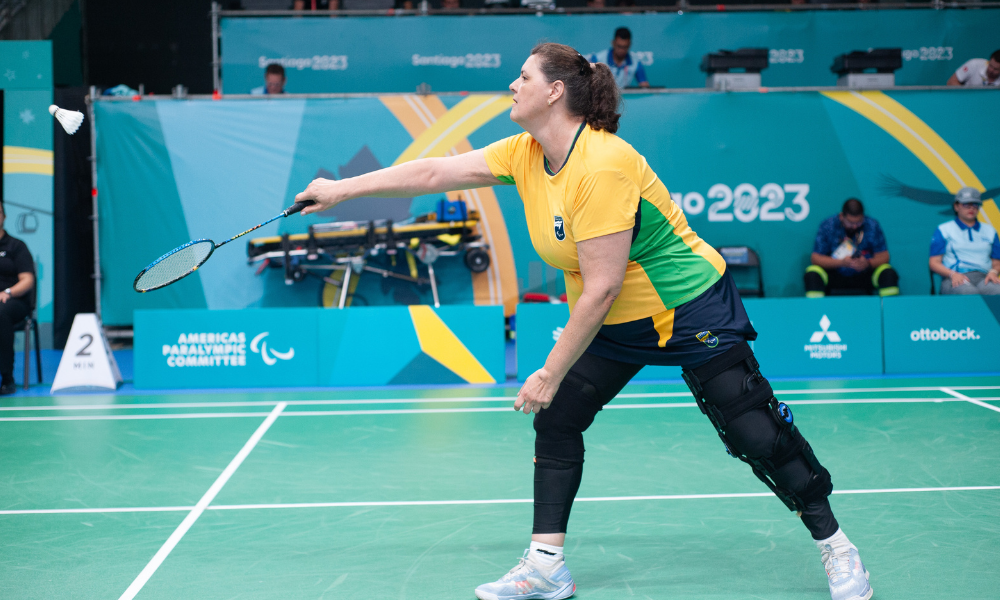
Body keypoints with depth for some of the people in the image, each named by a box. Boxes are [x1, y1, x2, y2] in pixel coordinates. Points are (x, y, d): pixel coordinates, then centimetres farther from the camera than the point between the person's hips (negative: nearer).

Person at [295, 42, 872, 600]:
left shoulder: (601, 167, -29)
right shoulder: (524, 154, -4)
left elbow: (602, 288, -29)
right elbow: (432, 173, 3)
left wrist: (549, 374, -24)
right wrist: (342, 189, 1)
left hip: (690, 308, -8)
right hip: (613, 322, 8)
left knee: (757, 436, -7)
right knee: (556, 420, -1)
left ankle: (835, 546, 9)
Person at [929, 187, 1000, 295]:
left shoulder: (989, 231, 26)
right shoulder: (943, 230, 16)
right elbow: (934, 263, 8)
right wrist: (952, 274, -11)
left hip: (984, 277, 3)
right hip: (955, 279, -3)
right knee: (970, 293, -41)